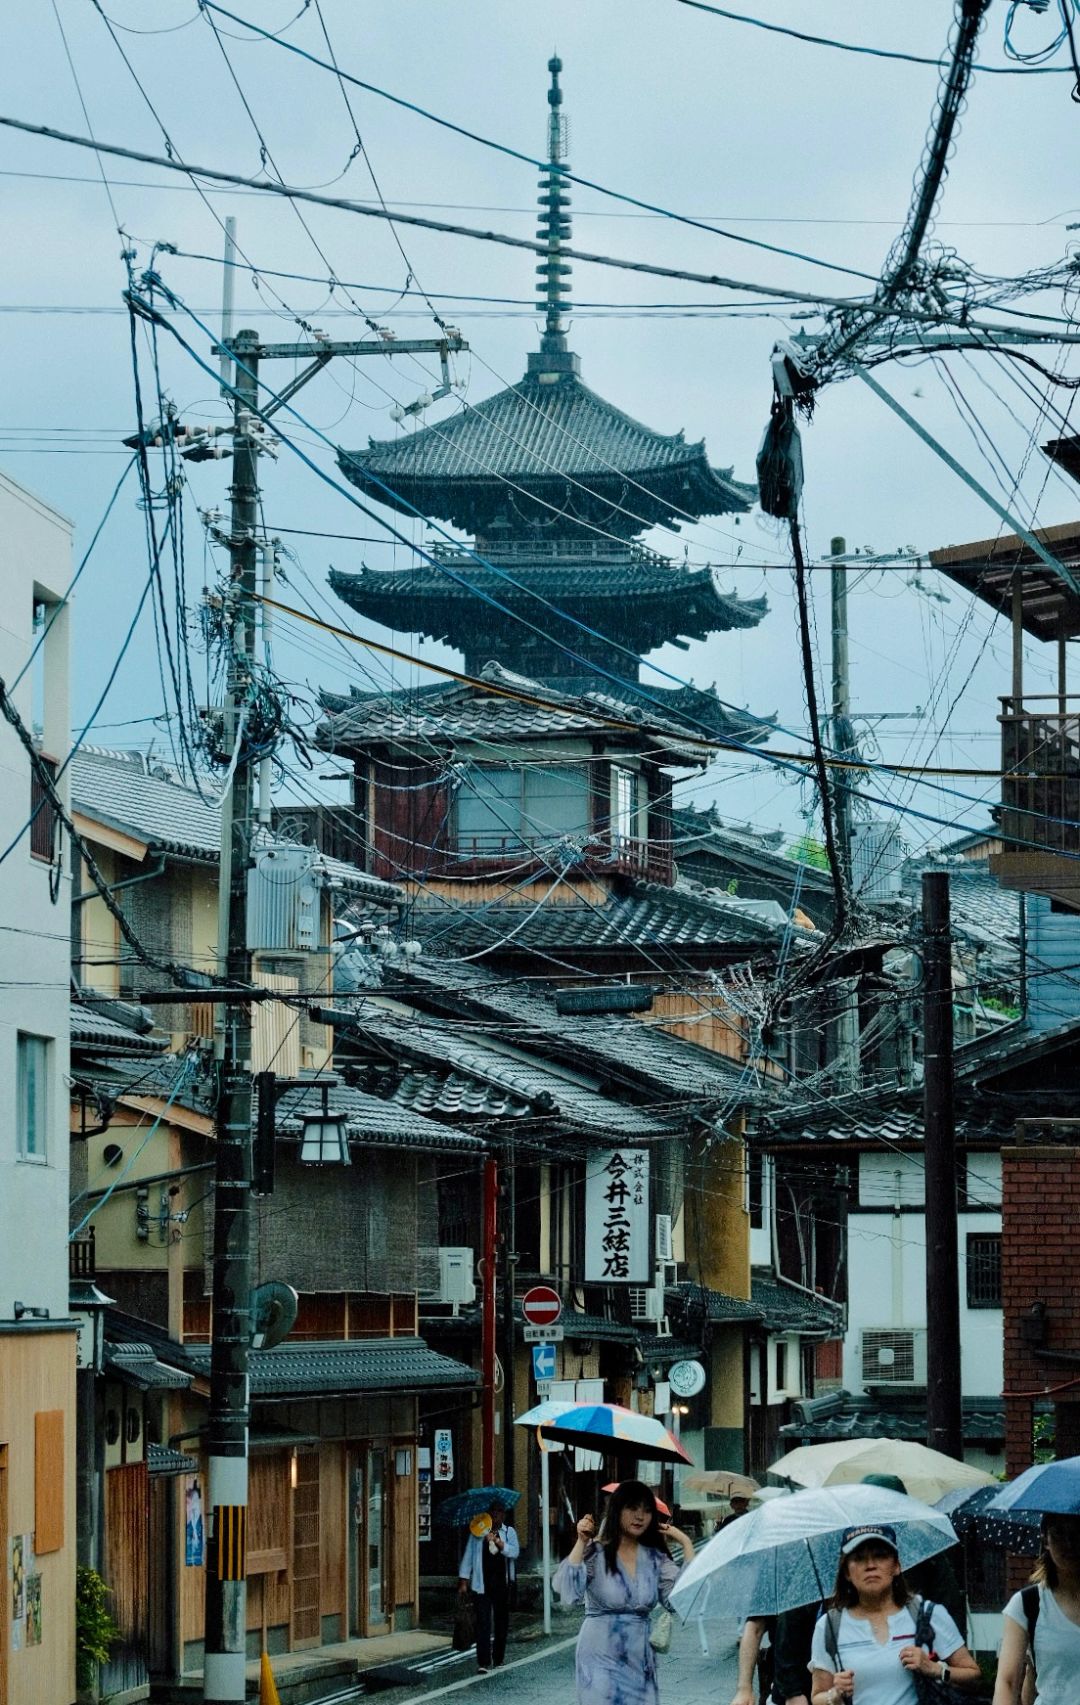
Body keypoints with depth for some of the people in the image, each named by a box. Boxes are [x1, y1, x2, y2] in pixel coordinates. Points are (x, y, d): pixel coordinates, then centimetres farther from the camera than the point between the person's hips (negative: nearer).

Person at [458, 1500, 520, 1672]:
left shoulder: (508, 1532, 6)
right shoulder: (477, 1532, 3)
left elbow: (515, 1552, -9)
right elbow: (468, 1555, 4)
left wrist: (498, 1542, -24)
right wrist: (463, 1580, -1)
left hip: (502, 1585, 2)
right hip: (482, 1585, -2)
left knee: (501, 1622, 9)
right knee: (483, 1622, -10)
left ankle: (497, 1660, 22)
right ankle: (483, 1663, -14)